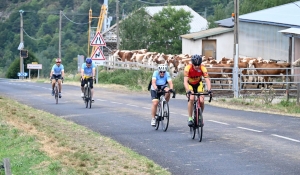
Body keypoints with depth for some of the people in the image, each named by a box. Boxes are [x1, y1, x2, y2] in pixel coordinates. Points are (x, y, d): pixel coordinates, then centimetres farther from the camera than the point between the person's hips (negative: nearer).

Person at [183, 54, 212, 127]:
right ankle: (190, 118, -17)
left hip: (198, 84, 2)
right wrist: (188, 91, -55)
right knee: (191, 98, -27)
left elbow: (207, 80, -33)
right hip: (190, 84, -2)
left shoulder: (203, 69, -28)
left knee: (201, 101, -16)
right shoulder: (188, 68, -32)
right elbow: (185, 81, -39)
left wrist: (209, 90, -50)